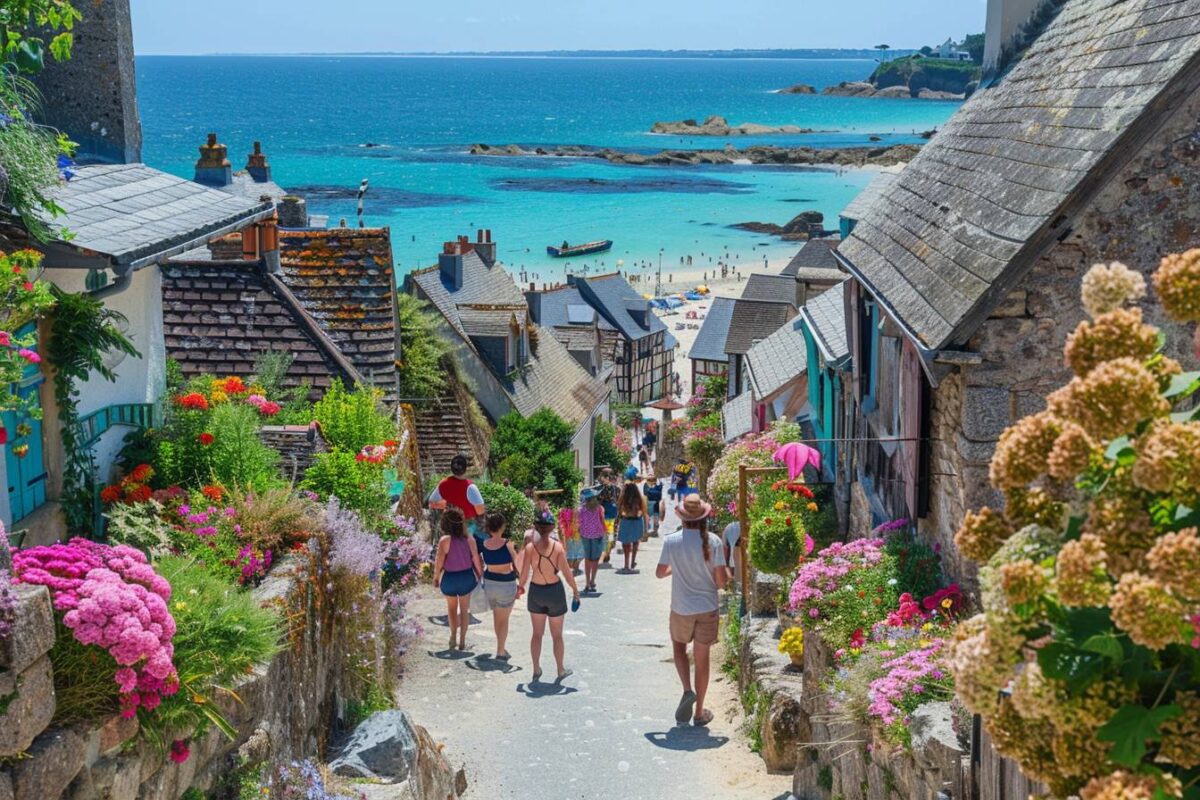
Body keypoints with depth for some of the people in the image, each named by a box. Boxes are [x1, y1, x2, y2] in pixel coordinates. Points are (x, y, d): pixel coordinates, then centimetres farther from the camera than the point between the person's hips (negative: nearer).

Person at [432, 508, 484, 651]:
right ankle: (462, 641, 20)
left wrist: (436, 577, 0)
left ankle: (453, 636, 22)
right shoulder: (469, 539, -11)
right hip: (467, 576, 2)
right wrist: (480, 576, 10)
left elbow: (439, 562, -16)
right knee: (464, 609, 17)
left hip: (449, 578, -2)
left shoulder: (445, 540, -20)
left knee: (451, 607, 23)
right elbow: (476, 560, -6)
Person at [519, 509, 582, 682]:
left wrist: (521, 587, 10)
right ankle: (560, 670, 26)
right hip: (555, 590, -1)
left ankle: (536, 670, 23)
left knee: (537, 634, 17)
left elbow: (524, 572, -8)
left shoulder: (530, 547, -13)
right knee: (557, 635, 15)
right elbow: (566, 572, -13)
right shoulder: (557, 547, -17)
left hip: (536, 591, 1)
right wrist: (575, 590, 1)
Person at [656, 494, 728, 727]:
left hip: (681, 608, 0)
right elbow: (721, 580, -11)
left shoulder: (671, 541, -10)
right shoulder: (713, 542, -12)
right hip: (708, 608, 0)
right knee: (702, 657, 11)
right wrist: (727, 575, 11)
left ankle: (688, 690, 1)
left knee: (679, 646, 24)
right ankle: (699, 712, 18)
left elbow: (660, 572, 2)